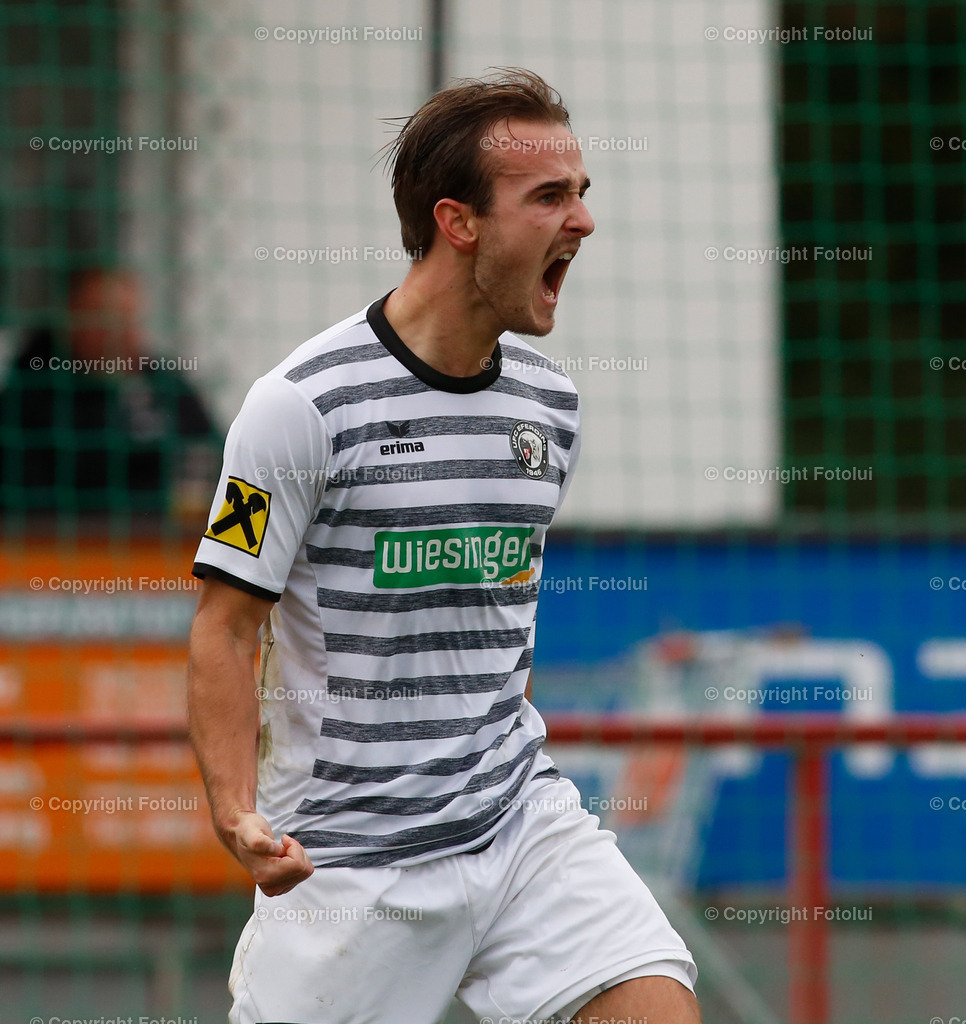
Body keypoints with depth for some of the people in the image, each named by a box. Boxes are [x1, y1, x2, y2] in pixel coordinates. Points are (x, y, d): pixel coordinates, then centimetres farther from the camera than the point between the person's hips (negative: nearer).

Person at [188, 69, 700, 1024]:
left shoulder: (549, 400, 8)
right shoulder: (306, 405, -12)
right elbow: (224, 628, -10)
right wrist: (238, 816, -22)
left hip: (522, 820, 5)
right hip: (345, 857, -5)